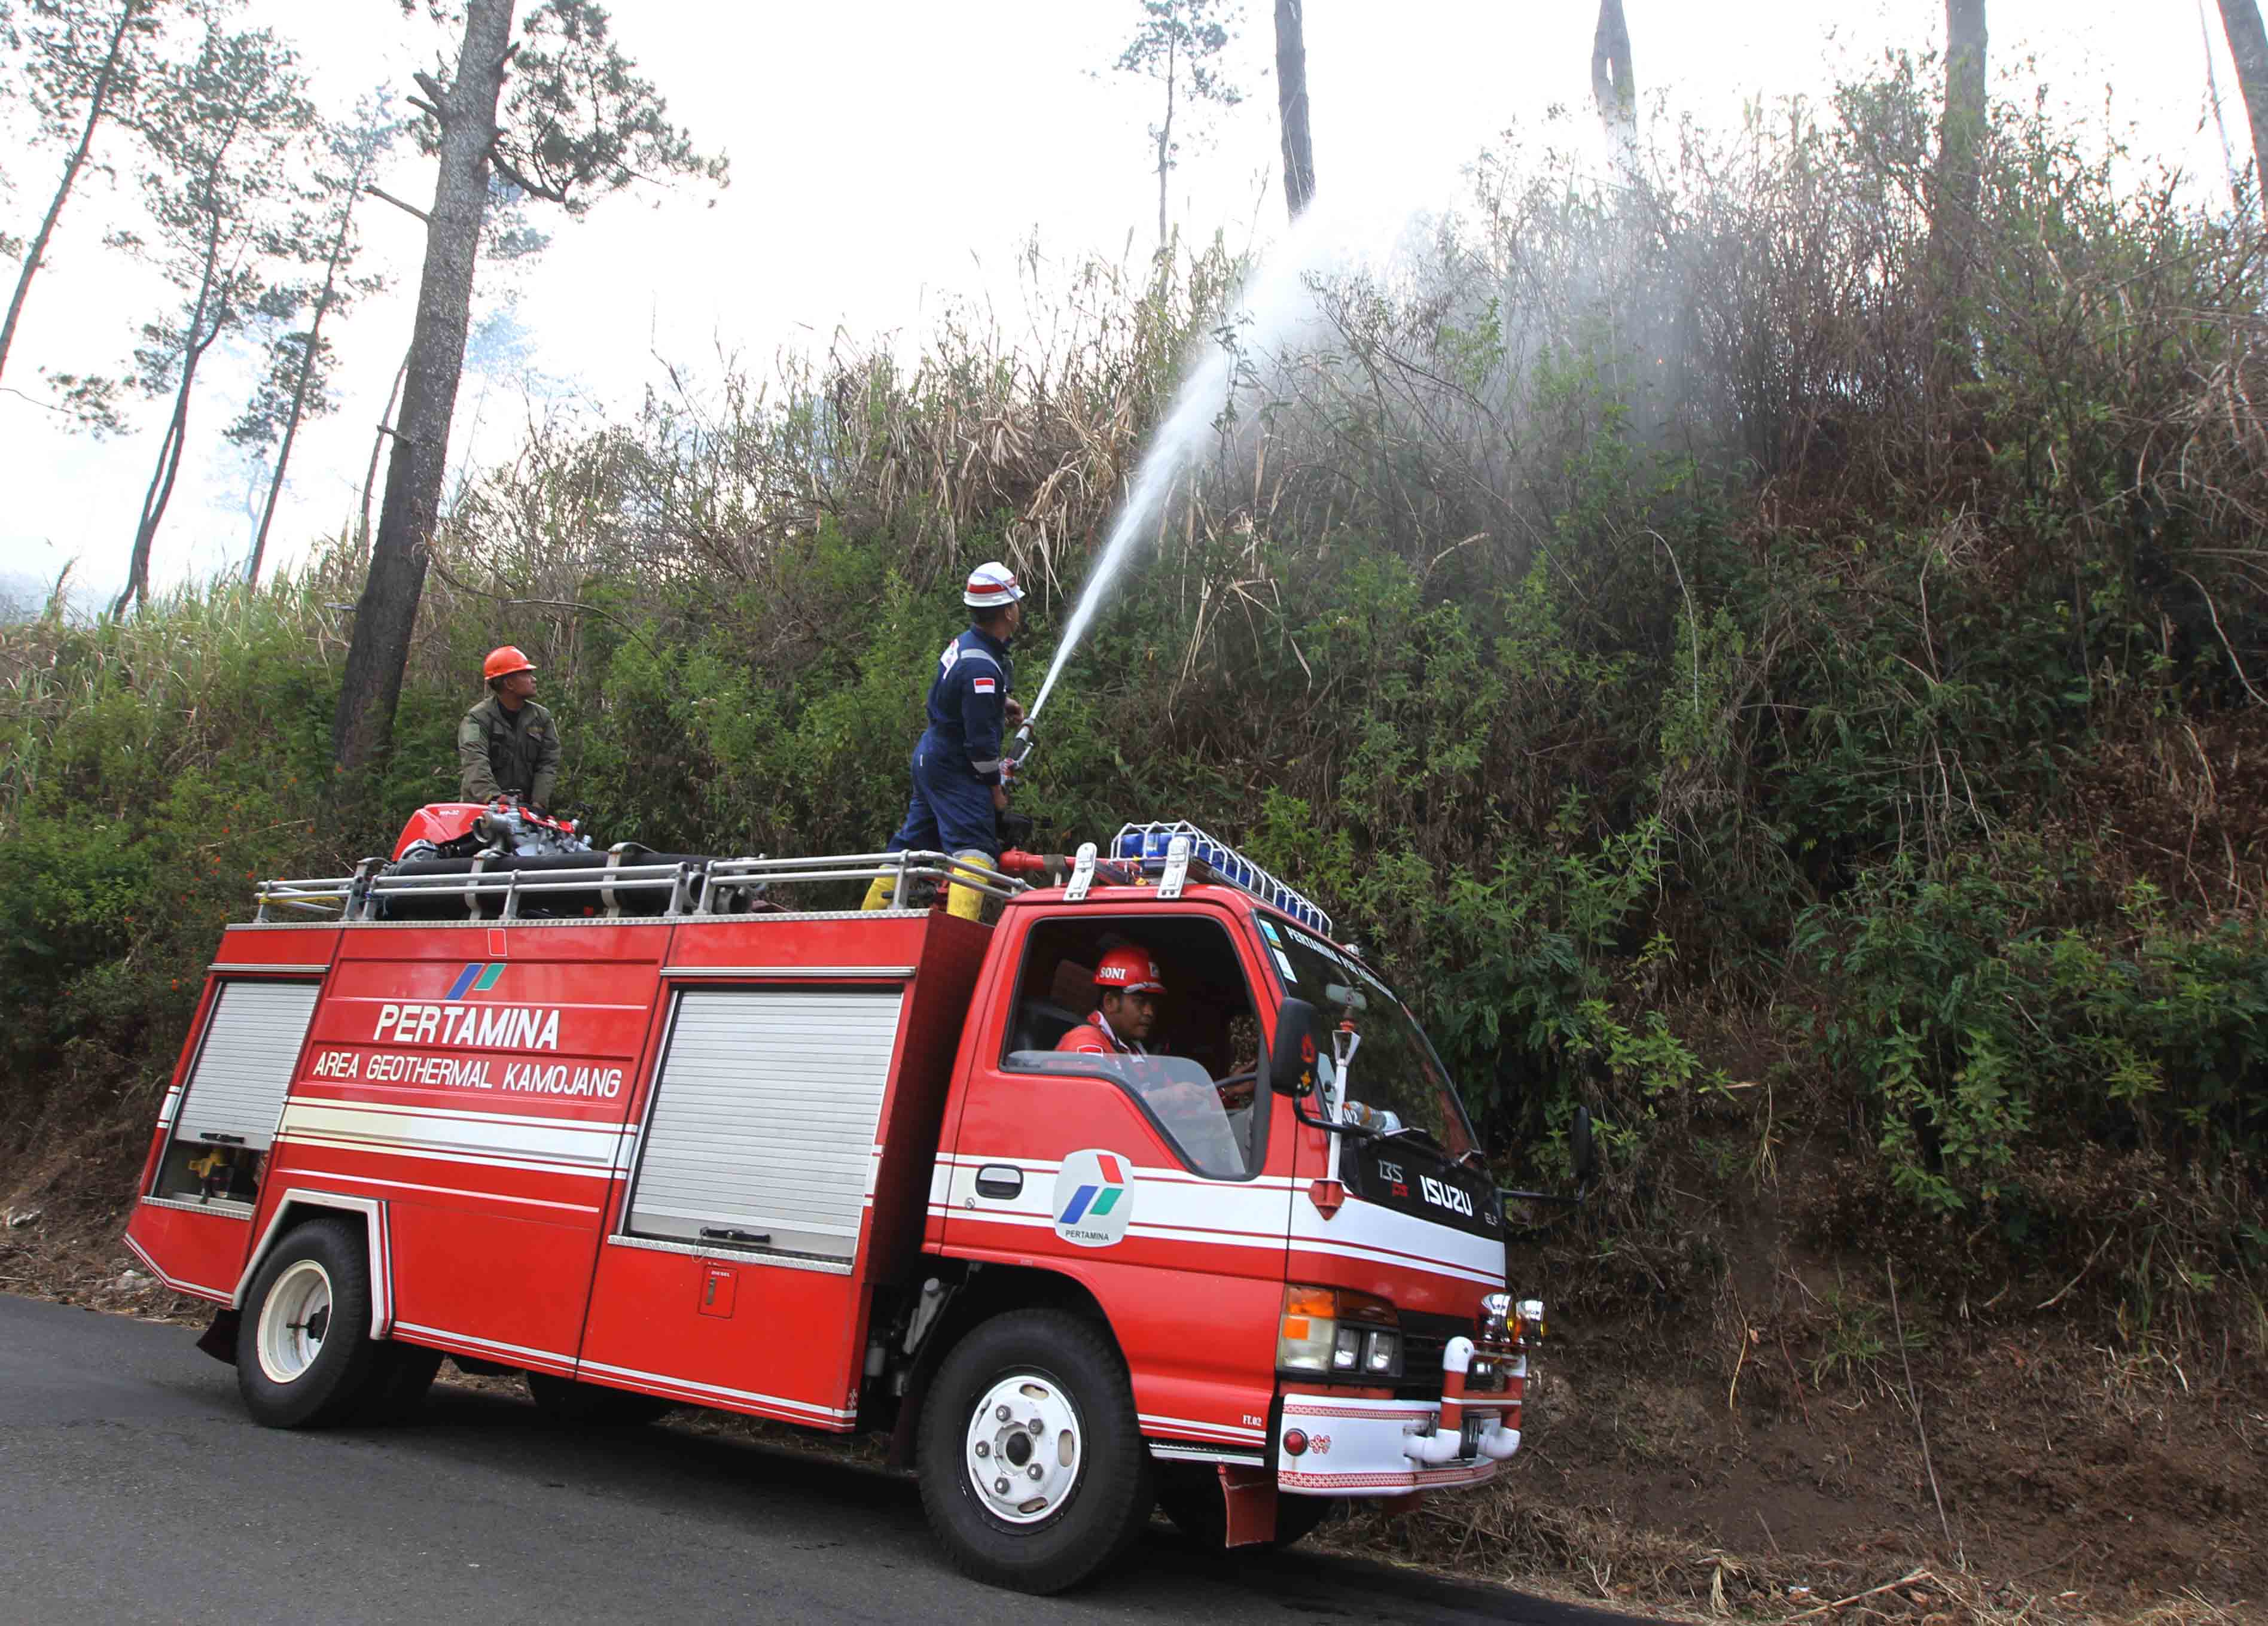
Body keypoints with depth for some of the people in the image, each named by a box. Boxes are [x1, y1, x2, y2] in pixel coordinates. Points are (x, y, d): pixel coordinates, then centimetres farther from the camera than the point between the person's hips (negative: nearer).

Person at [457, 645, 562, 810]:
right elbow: (475, 763, -22)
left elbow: (548, 765, 2)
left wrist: (538, 804, -13)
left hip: (524, 808, 4)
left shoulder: (541, 718, 8)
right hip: (480, 806, -3)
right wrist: (493, 797, -39)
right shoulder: (478, 719, -6)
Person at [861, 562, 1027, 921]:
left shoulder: (964, 643, 6)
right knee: (975, 850, -16)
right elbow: (980, 737, -23)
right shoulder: (982, 668, -24)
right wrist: (996, 787, -12)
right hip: (955, 770, -10)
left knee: (911, 842, 16)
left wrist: (1002, 703, 15)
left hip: (930, 758, 10)